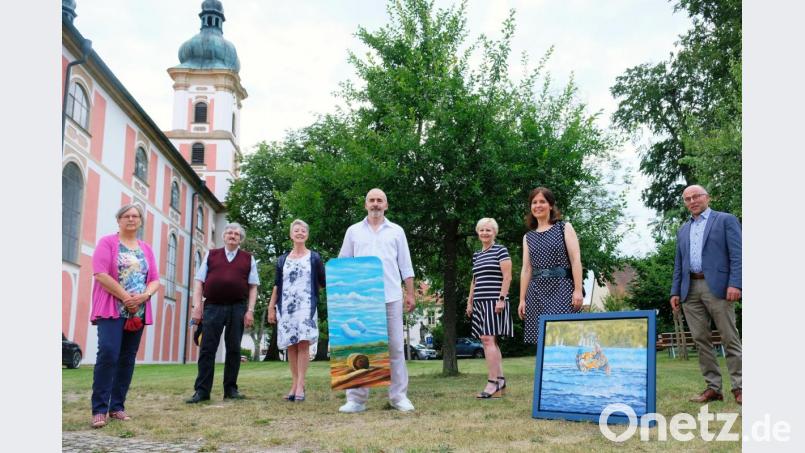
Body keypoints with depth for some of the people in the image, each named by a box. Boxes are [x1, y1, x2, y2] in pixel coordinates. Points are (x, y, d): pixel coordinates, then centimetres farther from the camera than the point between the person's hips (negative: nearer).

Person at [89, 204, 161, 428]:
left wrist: (144, 295, -9)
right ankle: (99, 409, -12)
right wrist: (126, 297, -15)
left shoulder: (146, 249, 15)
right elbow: (100, 274, -10)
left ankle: (117, 407, 12)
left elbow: (155, 280, 12)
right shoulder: (107, 243, 2)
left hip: (138, 312, 5)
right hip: (112, 309, -5)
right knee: (108, 354, -17)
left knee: (127, 358, 5)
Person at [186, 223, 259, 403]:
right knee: (207, 349, -2)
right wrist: (197, 306, -3)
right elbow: (199, 281, 8)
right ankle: (202, 390, 2)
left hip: (237, 308, 0)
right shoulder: (211, 255, 12)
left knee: (234, 349, 4)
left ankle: (231, 389, 13)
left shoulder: (249, 259, 11)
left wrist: (250, 310, -3)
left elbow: (253, 287, 7)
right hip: (213, 307, 0)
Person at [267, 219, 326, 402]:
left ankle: (300, 384, -12)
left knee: (303, 343, -12)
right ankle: (294, 383, 6)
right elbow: (277, 285, 14)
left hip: (306, 306, -3)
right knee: (290, 345, 0)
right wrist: (271, 307, 9)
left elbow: (323, 282, 10)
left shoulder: (314, 257, 9)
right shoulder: (282, 260, 16)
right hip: (286, 307, 3)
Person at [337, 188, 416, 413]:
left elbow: (405, 265, 11)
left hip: (391, 298, 0)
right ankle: (356, 398, 5)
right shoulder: (354, 231, 12)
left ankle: (399, 396, 8)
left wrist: (410, 294, 4)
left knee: (395, 347, 2)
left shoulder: (396, 231, 12)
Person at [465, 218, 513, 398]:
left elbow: (507, 277, -7)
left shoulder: (501, 250, -1)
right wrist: (469, 302, 17)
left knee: (488, 339, -14)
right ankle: (500, 380, 12)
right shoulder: (476, 255, 18)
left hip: (494, 301, -7)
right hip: (480, 302, 7)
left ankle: (492, 383, -13)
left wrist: (502, 298, -16)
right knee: (489, 341, 6)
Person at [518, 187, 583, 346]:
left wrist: (578, 290, -11)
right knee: (541, 338, -1)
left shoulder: (564, 228, 7)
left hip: (561, 287, -3)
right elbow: (526, 269, 14)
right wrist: (522, 299, 7)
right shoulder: (528, 237, 17)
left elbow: (575, 259, -1)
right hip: (537, 291, 4)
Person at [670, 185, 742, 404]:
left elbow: (737, 254, -4)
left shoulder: (726, 220, 5)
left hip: (717, 287, -5)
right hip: (690, 289, 5)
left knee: (730, 339, -3)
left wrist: (735, 284, -15)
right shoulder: (683, 230, 21)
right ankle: (713, 388, 7)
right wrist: (675, 291, 11)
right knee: (701, 340, 3)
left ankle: (738, 388, 2)